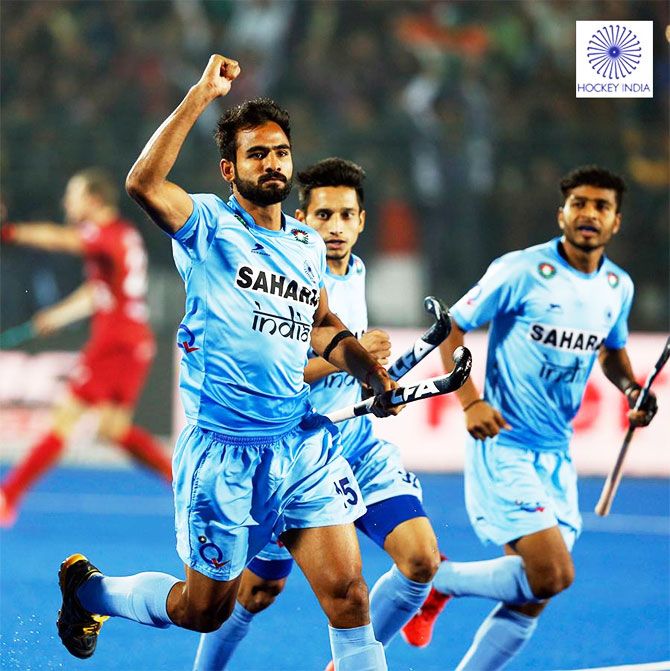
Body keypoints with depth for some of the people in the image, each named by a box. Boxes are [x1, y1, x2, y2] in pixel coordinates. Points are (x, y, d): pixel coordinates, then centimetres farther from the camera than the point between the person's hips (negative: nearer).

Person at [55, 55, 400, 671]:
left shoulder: (309, 246, 12)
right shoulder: (210, 226, -6)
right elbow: (144, 183, -27)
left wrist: (372, 373, 11)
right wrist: (202, 96, -28)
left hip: (303, 441, 5)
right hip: (223, 451, -5)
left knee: (347, 592, -7)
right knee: (203, 609, 11)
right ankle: (88, 588, 37)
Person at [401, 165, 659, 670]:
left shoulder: (618, 287, 7)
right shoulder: (522, 271, -11)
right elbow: (451, 331, -5)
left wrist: (633, 390, 5)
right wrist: (470, 401, -18)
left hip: (558, 454, 7)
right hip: (505, 446, -7)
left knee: (531, 601, 3)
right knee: (553, 574, -18)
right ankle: (437, 578, 3)